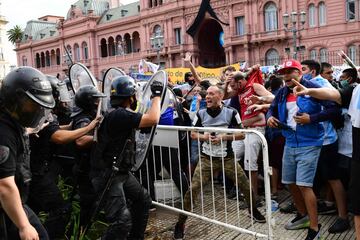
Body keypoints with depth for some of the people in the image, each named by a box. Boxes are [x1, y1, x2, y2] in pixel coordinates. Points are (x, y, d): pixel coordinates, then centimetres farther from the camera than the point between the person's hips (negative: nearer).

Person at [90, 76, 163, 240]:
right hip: (107, 175, -11)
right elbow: (152, 119, -29)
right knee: (122, 220, -17)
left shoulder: (121, 114, 8)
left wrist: (154, 97, 21)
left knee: (144, 200, 22)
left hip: (121, 172, 11)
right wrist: (157, 95, -15)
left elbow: (145, 118, 25)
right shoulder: (120, 115, -24)